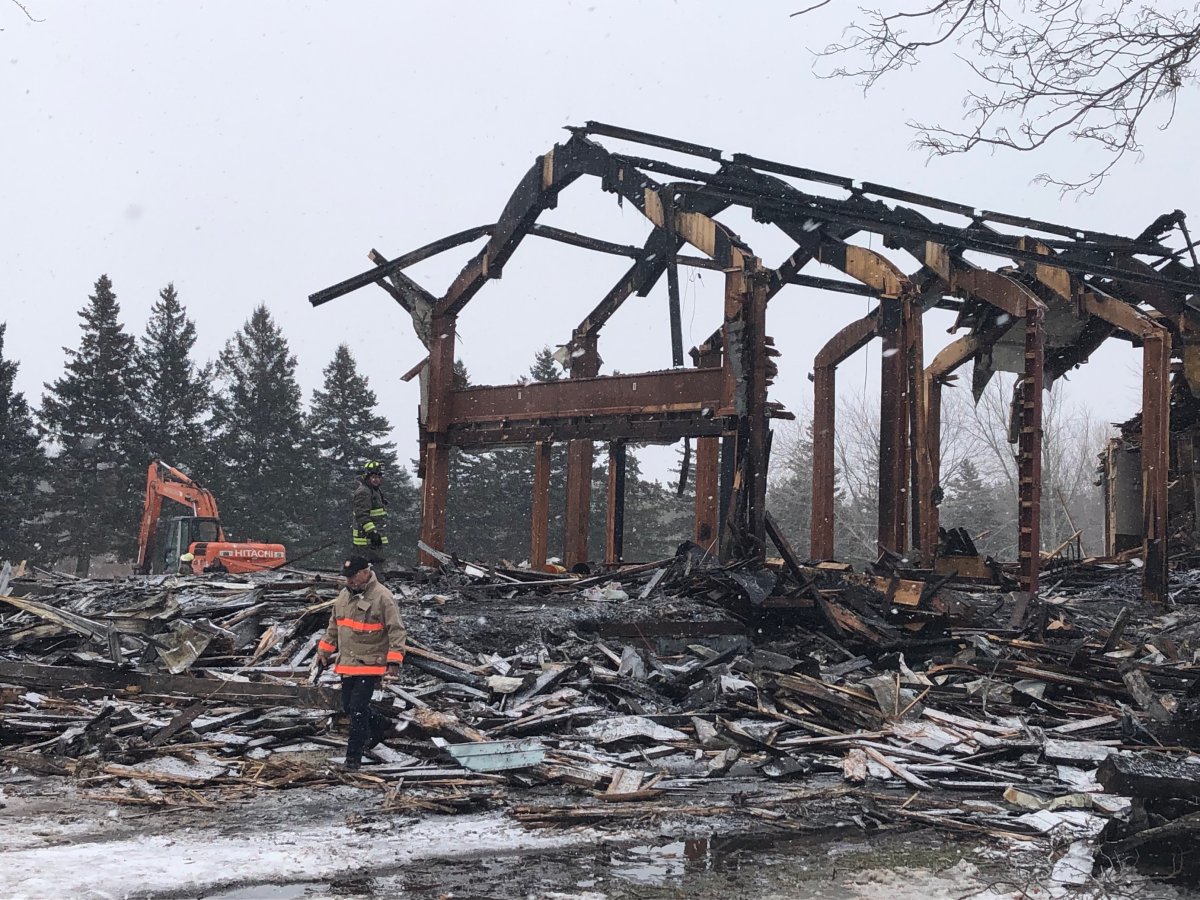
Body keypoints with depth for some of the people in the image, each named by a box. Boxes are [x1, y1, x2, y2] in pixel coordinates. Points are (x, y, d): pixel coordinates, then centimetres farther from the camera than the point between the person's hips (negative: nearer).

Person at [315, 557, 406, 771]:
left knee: (358, 708, -10)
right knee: (348, 707, 13)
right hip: (348, 663, 8)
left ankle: (354, 756, 0)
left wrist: (394, 661, -19)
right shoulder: (344, 596, 9)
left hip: (371, 664, -7)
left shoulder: (383, 597, -13)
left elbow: (396, 630, -14)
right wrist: (324, 650, 19)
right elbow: (334, 626, 22)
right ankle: (380, 724, 39)